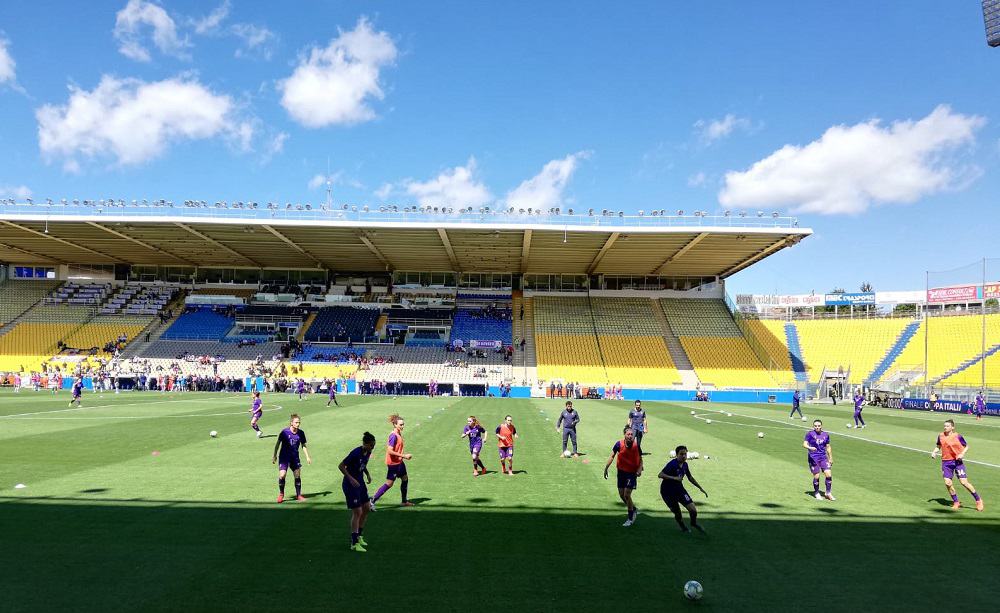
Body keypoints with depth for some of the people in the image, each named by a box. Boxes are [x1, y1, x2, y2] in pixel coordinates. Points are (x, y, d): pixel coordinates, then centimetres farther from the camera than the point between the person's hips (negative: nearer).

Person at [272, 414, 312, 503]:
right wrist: (274, 455, 0)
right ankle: (281, 494, 9)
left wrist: (307, 457, 4)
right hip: (284, 457, -3)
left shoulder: (301, 433, -4)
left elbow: (303, 445, 8)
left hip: (295, 457, 3)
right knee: (282, 475, -13)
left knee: (298, 475, -2)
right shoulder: (285, 432, -13)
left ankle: (298, 495, 11)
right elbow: (278, 443, -1)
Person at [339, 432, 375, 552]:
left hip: (360, 483, 9)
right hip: (350, 485, -9)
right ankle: (354, 543, 1)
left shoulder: (368, 452, 0)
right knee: (357, 512, -7)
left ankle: (359, 536, 29)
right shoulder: (356, 453, -25)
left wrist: (367, 474, 5)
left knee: (367, 508, 13)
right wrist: (351, 479, -26)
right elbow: (341, 466, -21)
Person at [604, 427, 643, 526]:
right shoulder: (619, 444, -13)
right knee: (621, 494, 10)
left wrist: (639, 469, -19)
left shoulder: (636, 445, -15)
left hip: (632, 473, -3)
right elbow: (612, 456, -1)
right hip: (621, 471, 3)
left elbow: (640, 459, -3)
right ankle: (634, 510, 37)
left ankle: (630, 518, 10)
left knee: (627, 495, -10)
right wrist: (606, 468, -2)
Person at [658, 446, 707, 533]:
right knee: (677, 513, 2)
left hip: (679, 489, 6)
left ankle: (694, 523, 28)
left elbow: (690, 478, 15)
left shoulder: (685, 465, -1)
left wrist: (701, 488, 17)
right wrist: (674, 478, -37)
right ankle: (683, 527, 36)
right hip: (668, 492, -5)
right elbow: (660, 475, -31)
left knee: (693, 510, -5)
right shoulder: (672, 464, -24)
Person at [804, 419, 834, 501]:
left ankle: (828, 493, 11)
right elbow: (804, 444, -11)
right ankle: (816, 493, 19)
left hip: (823, 457, 4)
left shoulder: (826, 435, 7)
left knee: (829, 474, -6)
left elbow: (828, 447, 17)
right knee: (816, 476, -2)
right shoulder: (810, 434, -5)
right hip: (813, 458, -4)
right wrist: (810, 448, -32)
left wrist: (830, 458, 18)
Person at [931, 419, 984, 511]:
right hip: (946, 462, 3)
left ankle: (978, 499, 14)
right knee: (948, 483, -4)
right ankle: (956, 502, 14)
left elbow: (966, 446, 4)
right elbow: (938, 446, 17)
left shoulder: (958, 436, -7)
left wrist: (962, 454, -13)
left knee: (964, 482, -8)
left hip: (957, 461, -3)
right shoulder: (941, 436, 3)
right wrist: (934, 452, -2)